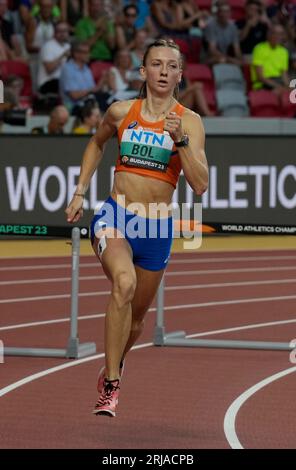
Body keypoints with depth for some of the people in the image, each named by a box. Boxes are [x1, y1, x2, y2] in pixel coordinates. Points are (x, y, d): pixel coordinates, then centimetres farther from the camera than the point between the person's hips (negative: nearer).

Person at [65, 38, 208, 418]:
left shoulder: (190, 122, -5)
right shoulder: (121, 112, 0)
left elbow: (200, 185, -14)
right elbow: (96, 144, 23)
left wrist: (180, 140, -25)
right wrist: (79, 193, 17)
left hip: (157, 229, 1)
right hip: (114, 218, -1)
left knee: (136, 315, 16)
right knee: (124, 283, -31)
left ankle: (113, 368, 48)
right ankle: (111, 387, -27)